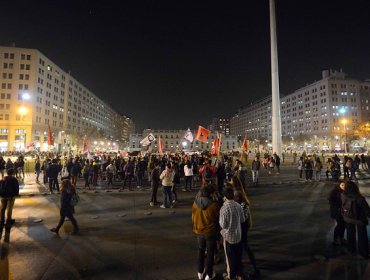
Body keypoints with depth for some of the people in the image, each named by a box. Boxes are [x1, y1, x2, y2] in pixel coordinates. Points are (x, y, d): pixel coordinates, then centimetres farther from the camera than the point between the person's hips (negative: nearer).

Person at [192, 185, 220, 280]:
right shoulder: (214, 205, -24)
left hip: (199, 232, 4)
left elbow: (193, 217, 1)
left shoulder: (195, 203, -11)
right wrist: (217, 230, 10)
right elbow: (218, 218, -9)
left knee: (201, 251, 23)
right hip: (211, 232, -3)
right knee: (210, 253, 15)